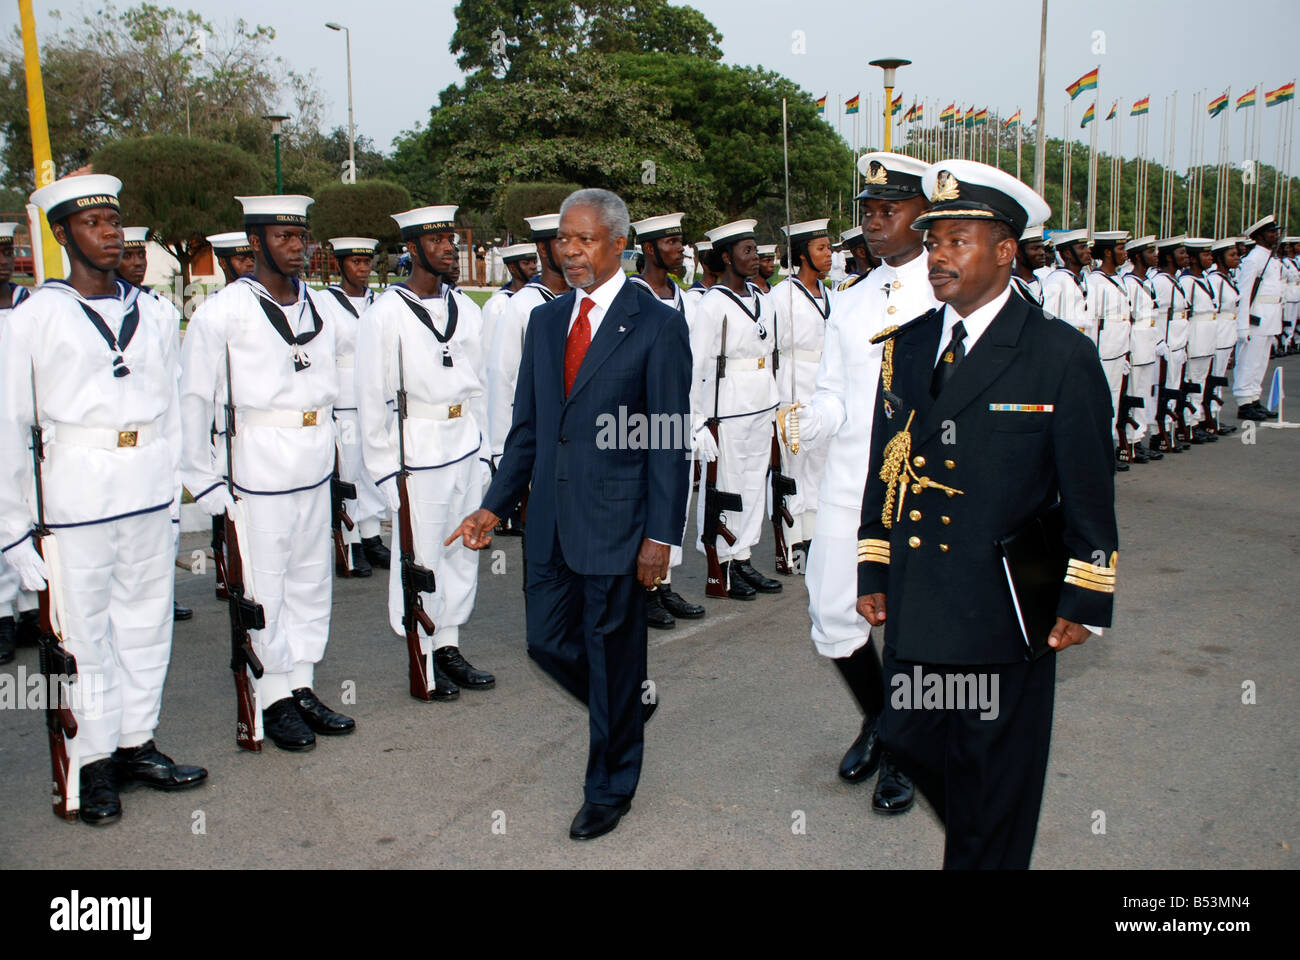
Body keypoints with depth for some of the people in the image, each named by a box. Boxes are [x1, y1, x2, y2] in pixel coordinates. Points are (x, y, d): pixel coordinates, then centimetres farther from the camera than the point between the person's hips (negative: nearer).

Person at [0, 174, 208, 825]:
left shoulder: (155, 315, 10)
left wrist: (174, 495, 10)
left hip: (150, 496, 4)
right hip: (76, 497, -4)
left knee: (146, 621, 11)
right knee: (84, 630, 3)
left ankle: (137, 744, 25)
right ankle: (96, 764, 16)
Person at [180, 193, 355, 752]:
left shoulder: (317, 306, 10)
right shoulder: (224, 311, -8)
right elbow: (192, 400, -5)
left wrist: (326, 446, 12)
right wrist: (202, 479, -5)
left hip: (314, 467, 6)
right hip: (258, 466, -6)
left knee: (312, 579, 12)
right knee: (263, 585, 1)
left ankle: (303, 687, 25)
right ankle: (273, 700, 15)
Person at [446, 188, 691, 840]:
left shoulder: (657, 325, -7)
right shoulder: (544, 321, 11)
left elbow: (670, 442, -9)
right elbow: (527, 427, 13)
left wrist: (660, 535, -13)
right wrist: (494, 506, 6)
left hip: (616, 519, -6)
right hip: (550, 520, 6)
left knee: (611, 656, 7)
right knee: (547, 642, 13)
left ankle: (609, 791, 27)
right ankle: (632, 698, 42)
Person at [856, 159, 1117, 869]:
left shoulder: (1062, 356, -6)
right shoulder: (906, 346, 8)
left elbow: (1090, 493, -4)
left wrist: (1084, 604, -4)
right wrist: (872, 574, 11)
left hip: (1006, 618, -4)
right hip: (912, 613, 4)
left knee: (994, 799, 10)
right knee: (909, 756, 12)